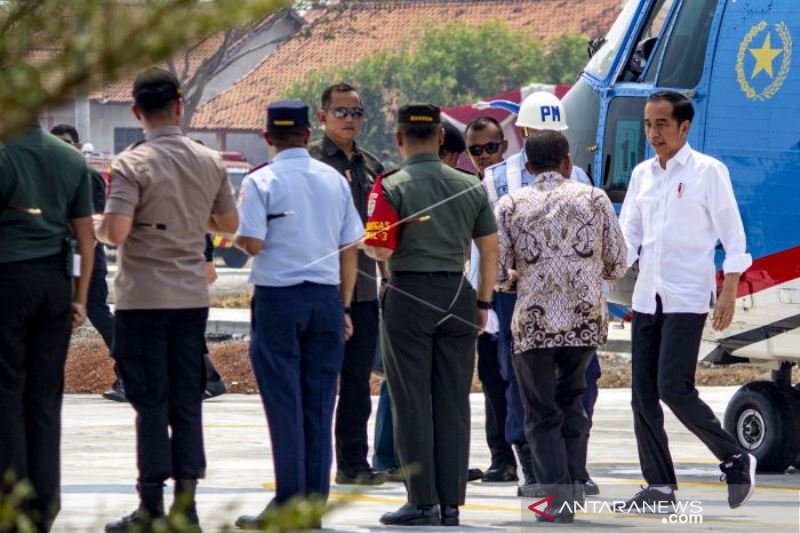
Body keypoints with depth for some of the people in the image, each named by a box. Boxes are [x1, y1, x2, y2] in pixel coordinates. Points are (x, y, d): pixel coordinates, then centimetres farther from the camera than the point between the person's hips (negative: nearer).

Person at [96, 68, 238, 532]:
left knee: (151, 402, -2)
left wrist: (99, 226, 0)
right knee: (188, 402, 8)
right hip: (192, 297, 4)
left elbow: (116, 232, -22)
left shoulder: (133, 165, -14)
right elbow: (229, 224, 14)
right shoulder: (210, 163, 3)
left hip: (143, 298, -4)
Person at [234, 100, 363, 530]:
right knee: (319, 404, 7)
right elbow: (350, 248, 9)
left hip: (278, 297, -4)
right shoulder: (334, 180, 7)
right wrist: (344, 306, 15)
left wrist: (236, 236, 8)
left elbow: (253, 243, -15)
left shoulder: (261, 182, -7)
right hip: (326, 296, 4)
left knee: (284, 403, -2)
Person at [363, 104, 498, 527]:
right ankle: (451, 503, 8)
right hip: (457, 296, 4)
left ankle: (422, 502, -1)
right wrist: (483, 302, 16)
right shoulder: (470, 187, 6)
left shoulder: (392, 187, -8)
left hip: (409, 296, -4)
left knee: (412, 404, 1)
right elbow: (490, 249, 8)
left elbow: (381, 250, -14)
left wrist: (366, 243, 8)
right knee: (453, 405, 7)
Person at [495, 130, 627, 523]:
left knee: (542, 416, 8)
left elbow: (497, 274, -1)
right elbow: (617, 266, 6)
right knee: (572, 404, 21)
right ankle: (574, 489, 16)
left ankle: (556, 497, -5)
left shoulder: (511, 206, 1)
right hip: (586, 320, 2)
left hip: (534, 324, -2)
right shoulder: (594, 199, 4)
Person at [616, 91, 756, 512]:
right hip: (647, 298, 7)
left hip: (687, 298, -7)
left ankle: (736, 460, 1)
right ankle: (659, 486, 9)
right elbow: (629, 231, 16)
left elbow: (732, 232, -5)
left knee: (673, 388, -15)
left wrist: (729, 291, -11)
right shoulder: (642, 175, 12)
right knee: (643, 395, 3)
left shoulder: (708, 172, -5)